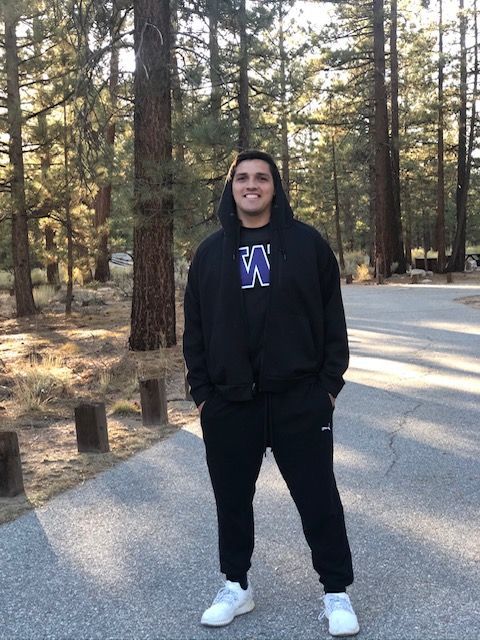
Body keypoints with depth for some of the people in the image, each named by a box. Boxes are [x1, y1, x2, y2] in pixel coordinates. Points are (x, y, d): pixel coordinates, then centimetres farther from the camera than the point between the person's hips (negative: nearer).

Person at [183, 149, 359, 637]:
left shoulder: (307, 243, 1)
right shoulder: (210, 252, 7)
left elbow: (332, 318, 2)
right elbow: (195, 328, 8)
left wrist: (330, 383, -3)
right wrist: (201, 391, 2)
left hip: (300, 399, -2)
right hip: (228, 404, 2)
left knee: (319, 498, 5)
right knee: (232, 500, 13)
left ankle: (336, 593, 22)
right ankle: (236, 586, 31)